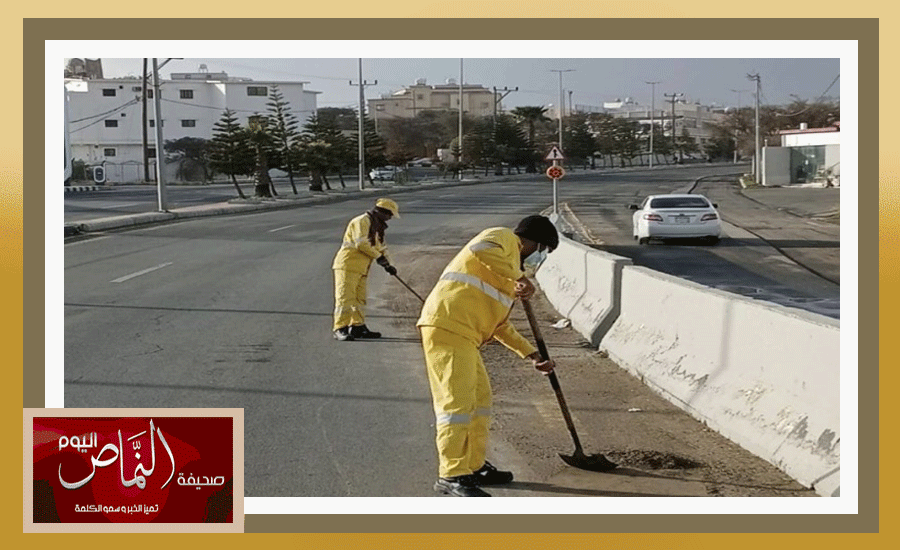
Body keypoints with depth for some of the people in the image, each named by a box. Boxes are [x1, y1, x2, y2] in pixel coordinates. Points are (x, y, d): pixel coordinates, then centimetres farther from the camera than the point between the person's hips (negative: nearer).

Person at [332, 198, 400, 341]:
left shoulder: (377, 227, 23)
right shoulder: (362, 221, -10)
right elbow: (361, 243, -20)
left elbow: (380, 247, 25)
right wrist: (378, 256, -13)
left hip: (361, 269, 10)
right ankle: (340, 329, -15)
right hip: (347, 265, -10)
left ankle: (358, 327, 20)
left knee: (360, 298, 12)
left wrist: (387, 264, 10)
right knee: (345, 297, -13)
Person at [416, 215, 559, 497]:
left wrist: (532, 354, 31)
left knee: (480, 399, 16)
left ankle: (474, 466, 26)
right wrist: (518, 277, -19)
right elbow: (480, 249, -24)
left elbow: (500, 324, 33)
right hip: (447, 327, -11)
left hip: (464, 335, 11)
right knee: (457, 401, -11)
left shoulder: (507, 273, 30)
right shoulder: (504, 238, 2)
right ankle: (451, 476, -9)